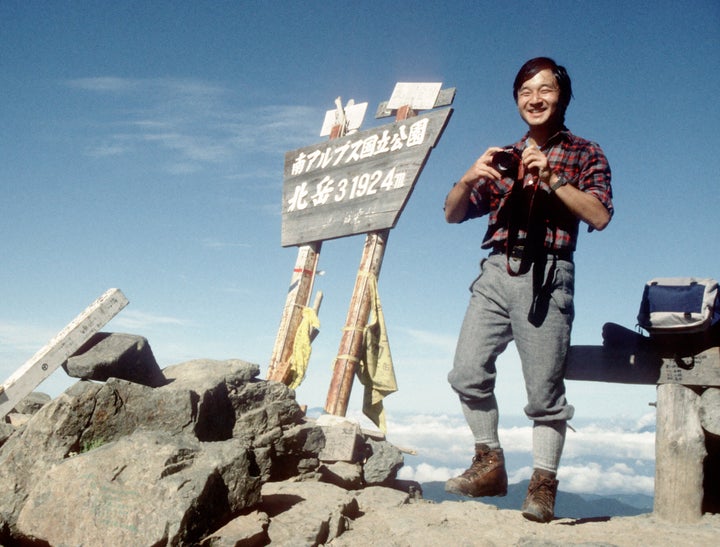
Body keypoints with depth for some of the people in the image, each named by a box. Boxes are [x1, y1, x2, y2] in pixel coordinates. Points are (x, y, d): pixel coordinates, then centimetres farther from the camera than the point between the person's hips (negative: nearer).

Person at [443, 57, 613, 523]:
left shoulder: (584, 154, 11)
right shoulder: (505, 156, 21)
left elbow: (600, 216, -4)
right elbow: (453, 214, 15)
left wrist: (553, 179, -12)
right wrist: (470, 178, -4)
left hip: (546, 276, -3)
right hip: (496, 272, 4)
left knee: (544, 388, -4)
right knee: (468, 371, -7)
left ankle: (544, 484, 9)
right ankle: (490, 465, 10)